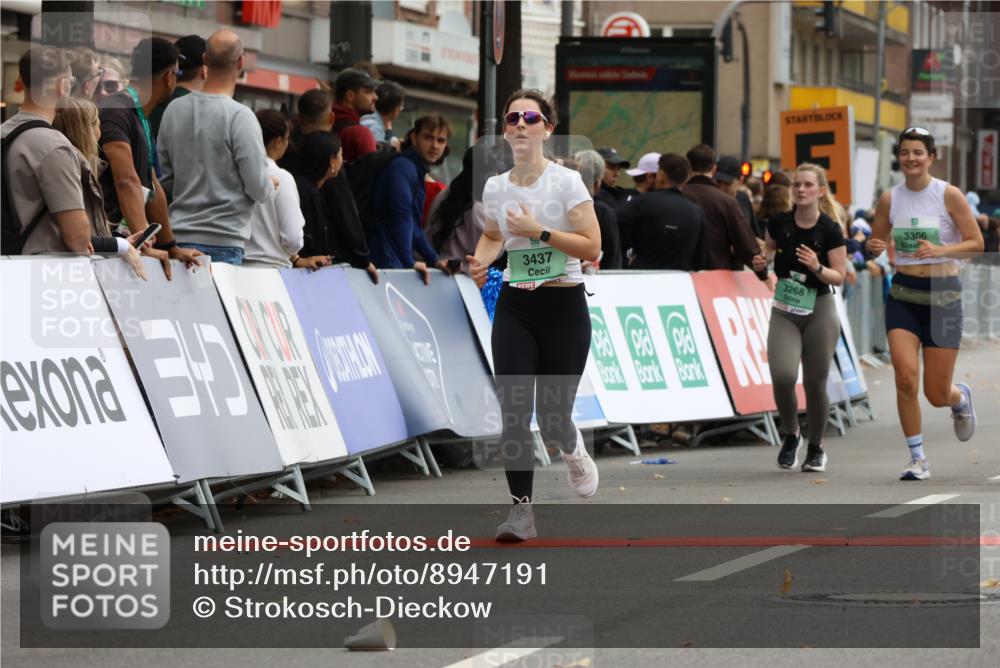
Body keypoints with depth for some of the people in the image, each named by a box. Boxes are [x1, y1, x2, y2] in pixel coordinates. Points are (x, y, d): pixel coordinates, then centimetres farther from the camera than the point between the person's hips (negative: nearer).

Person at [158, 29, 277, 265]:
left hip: (180, 236, 6)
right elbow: (259, 189, -10)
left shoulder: (174, 110, 6)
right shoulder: (239, 116, -12)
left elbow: (164, 180, 13)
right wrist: (272, 186, 12)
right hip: (223, 243, -6)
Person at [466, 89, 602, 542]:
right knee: (513, 411, -9)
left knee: (551, 417, 0)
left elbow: (592, 248, -12)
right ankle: (521, 509, -3)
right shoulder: (495, 188, 4)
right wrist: (482, 260, 2)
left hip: (563, 307, -3)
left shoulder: (566, 182, -9)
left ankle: (572, 449, 37)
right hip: (514, 308, 3)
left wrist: (539, 232, -20)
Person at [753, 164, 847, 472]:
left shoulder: (830, 230, -8)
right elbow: (769, 250, 16)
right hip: (784, 311, 2)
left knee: (815, 383, 1)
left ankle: (816, 448, 22)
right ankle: (791, 435, 10)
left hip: (819, 311, -2)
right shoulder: (779, 223, -1)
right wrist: (762, 264, -6)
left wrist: (817, 267, -25)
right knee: (782, 376, -16)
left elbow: (839, 277, -7)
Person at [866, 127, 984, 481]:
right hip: (903, 295, 2)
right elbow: (876, 241, 14)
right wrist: (874, 247, -10)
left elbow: (976, 243, -7)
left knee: (937, 394, 0)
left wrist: (939, 250, -23)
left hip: (943, 295, -2)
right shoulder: (890, 199, 2)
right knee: (906, 378, -16)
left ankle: (961, 398, 39)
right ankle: (918, 459, -1)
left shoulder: (949, 195, -8)